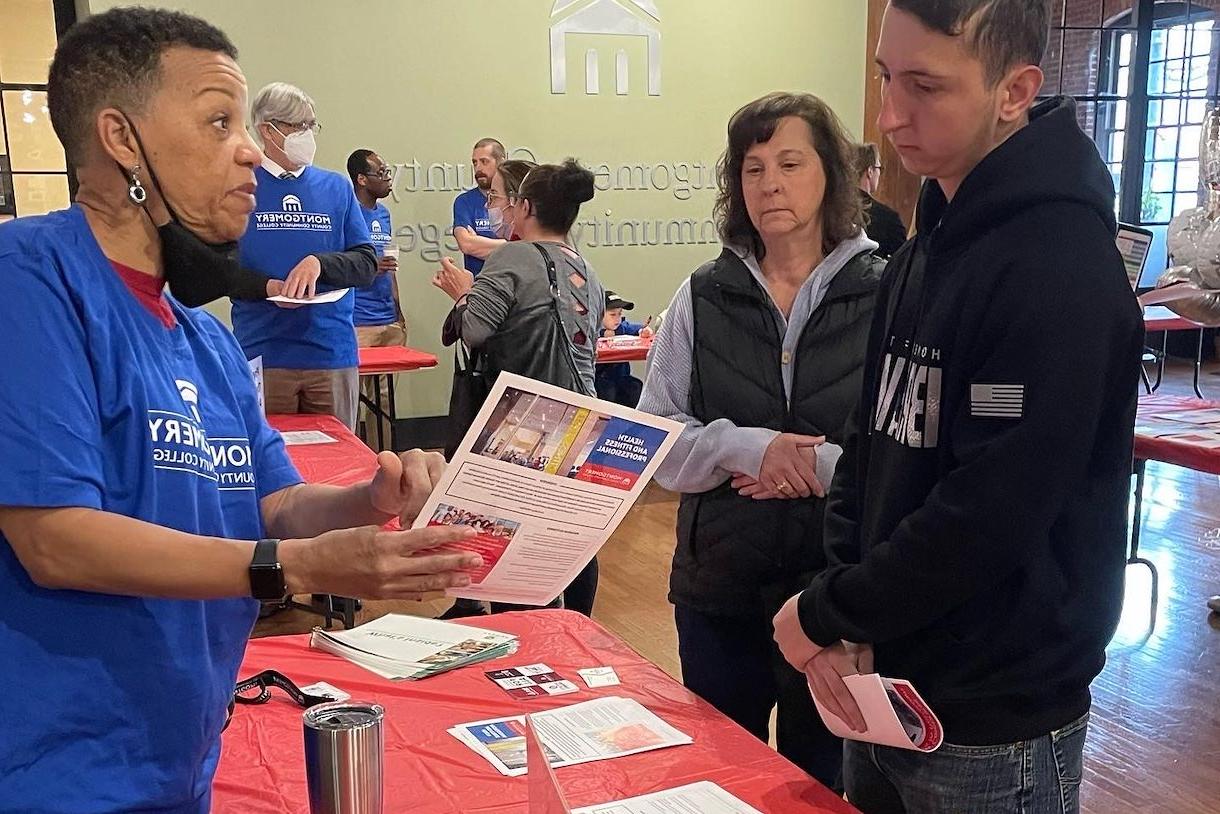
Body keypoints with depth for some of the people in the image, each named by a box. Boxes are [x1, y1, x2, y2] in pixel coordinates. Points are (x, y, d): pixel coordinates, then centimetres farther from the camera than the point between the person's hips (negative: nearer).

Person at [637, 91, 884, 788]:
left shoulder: (884, 295, -9)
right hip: (719, 584, 2)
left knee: (817, 780, 19)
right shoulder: (704, 298, 0)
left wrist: (821, 465, -20)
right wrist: (749, 447, -17)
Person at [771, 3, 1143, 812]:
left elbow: (992, 512, -25)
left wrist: (825, 613, -14)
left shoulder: (1060, 271, -20)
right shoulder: (925, 250, 6)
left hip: (993, 724, -7)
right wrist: (846, 620, -5)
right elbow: (872, 449, 7)